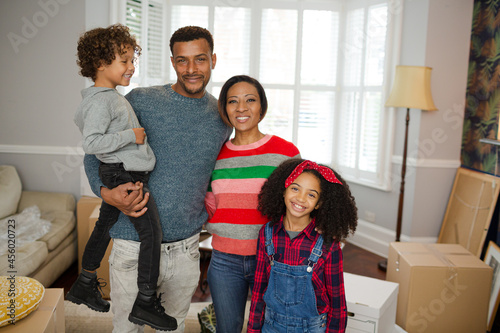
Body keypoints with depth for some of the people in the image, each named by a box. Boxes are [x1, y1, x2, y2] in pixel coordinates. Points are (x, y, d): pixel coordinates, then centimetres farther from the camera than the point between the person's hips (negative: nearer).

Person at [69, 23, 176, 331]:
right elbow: (91, 143, -26)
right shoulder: (100, 101, -18)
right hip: (124, 173, -11)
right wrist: (130, 135, -22)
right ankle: (145, 302, 0)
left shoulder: (111, 96, 14)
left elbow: (81, 118, 29)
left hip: (121, 174, 11)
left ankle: (84, 286, 38)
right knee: (152, 232, -10)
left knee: (105, 225, 21)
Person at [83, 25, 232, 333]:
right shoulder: (139, 101, -7)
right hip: (133, 245, -2)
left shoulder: (223, 117, 4)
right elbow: (95, 151, 0)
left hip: (186, 247, 3)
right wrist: (106, 191, -17)